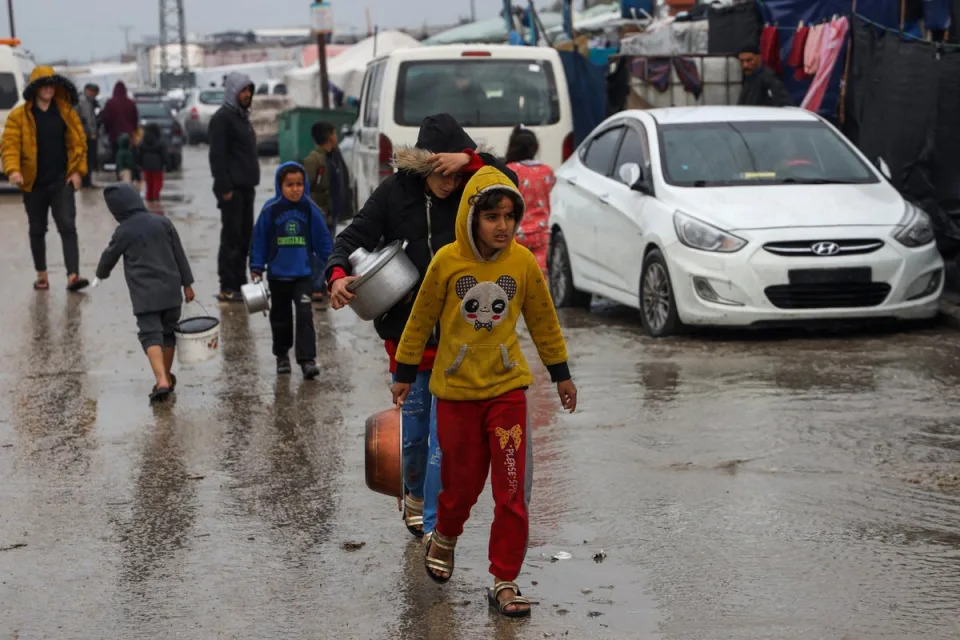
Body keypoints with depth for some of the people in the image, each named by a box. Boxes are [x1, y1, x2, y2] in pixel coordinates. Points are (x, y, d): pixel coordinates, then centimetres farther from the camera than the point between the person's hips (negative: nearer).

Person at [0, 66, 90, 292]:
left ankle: (73, 275, -18)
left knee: (67, 226, -12)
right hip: (33, 183, 0)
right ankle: (41, 275, 25)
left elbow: (78, 142, 5)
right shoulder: (19, 116, -3)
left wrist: (77, 171, -4)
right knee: (37, 230, 12)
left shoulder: (66, 113, 3)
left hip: (62, 182, 0)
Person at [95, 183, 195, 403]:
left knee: (151, 336, -6)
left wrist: (102, 273, 35)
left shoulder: (123, 232, -3)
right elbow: (179, 255, 7)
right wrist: (187, 283, 13)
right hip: (171, 291, 4)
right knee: (168, 333, 18)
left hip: (145, 296, -4)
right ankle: (168, 378, 30)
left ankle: (162, 381, -24)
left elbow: (109, 258, 13)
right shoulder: (162, 222, 5)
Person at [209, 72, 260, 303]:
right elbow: (217, 156, -16)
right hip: (233, 189, -9)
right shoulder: (222, 118, -10)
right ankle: (228, 288, -5)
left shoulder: (242, 117, 19)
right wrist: (225, 188, -21)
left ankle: (240, 284, 17)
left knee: (244, 237, 11)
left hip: (246, 188, 9)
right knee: (231, 238, -7)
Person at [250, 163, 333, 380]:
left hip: (304, 273, -1)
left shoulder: (311, 209, -5)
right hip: (278, 274, 1)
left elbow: (322, 239, 3)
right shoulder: (270, 210, -7)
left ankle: (307, 359, -10)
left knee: (304, 315, -11)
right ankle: (282, 355, 30)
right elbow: (260, 240, -1)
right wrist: (256, 268, -1)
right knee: (280, 316, 15)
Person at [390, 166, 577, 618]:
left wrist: (561, 374, 12)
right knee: (462, 481, 9)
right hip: (455, 390, -1)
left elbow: (543, 320, 6)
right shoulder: (447, 261, -10)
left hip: (507, 388, 1)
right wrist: (405, 373, 7)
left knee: (512, 490, -3)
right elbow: (421, 319, 1)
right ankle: (444, 538, 41)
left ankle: (504, 582, 7)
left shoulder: (523, 262, -7)